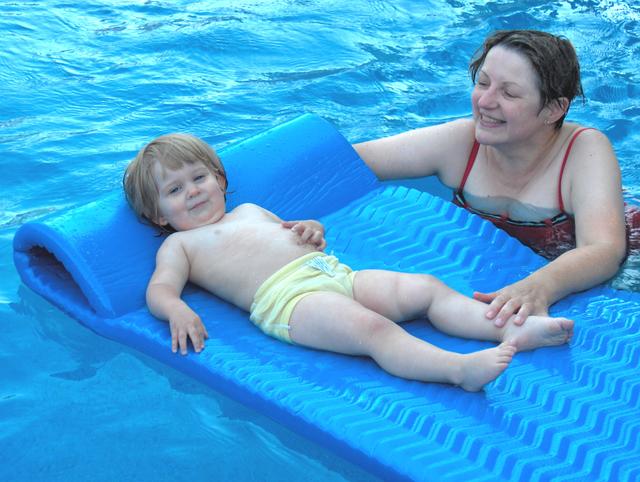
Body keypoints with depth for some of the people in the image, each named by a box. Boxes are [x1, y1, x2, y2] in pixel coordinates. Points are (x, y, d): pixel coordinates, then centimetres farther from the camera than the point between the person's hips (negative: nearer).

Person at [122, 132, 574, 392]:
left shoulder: (248, 211, 34)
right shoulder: (180, 243, 16)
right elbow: (159, 288, 2)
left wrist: (311, 231, 13)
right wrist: (177, 311, -23)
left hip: (335, 272, 8)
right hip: (289, 299, -8)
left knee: (425, 288, -8)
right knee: (373, 328, -33)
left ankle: (512, 329, -18)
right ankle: (460, 368, -50)